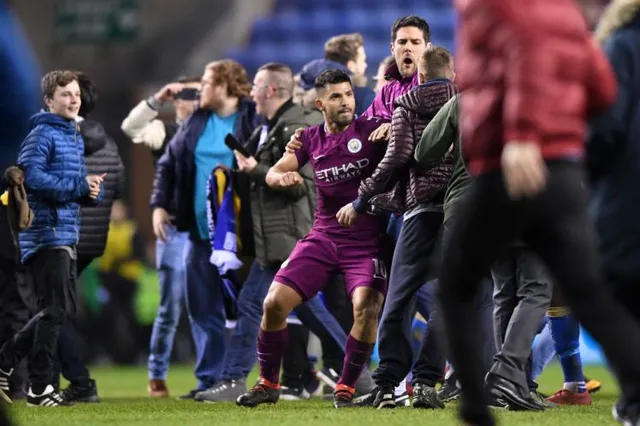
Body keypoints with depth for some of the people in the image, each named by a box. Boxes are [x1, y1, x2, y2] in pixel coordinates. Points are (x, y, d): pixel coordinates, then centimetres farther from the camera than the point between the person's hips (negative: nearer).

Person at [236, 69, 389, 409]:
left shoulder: (371, 130, -5)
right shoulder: (312, 139, 7)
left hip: (365, 240, -4)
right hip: (323, 236, 4)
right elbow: (272, 174, 10)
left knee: (366, 305, -25)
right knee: (275, 302, -6)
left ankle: (346, 387, -8)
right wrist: (282, 177, -14)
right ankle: (268, 384, 11)